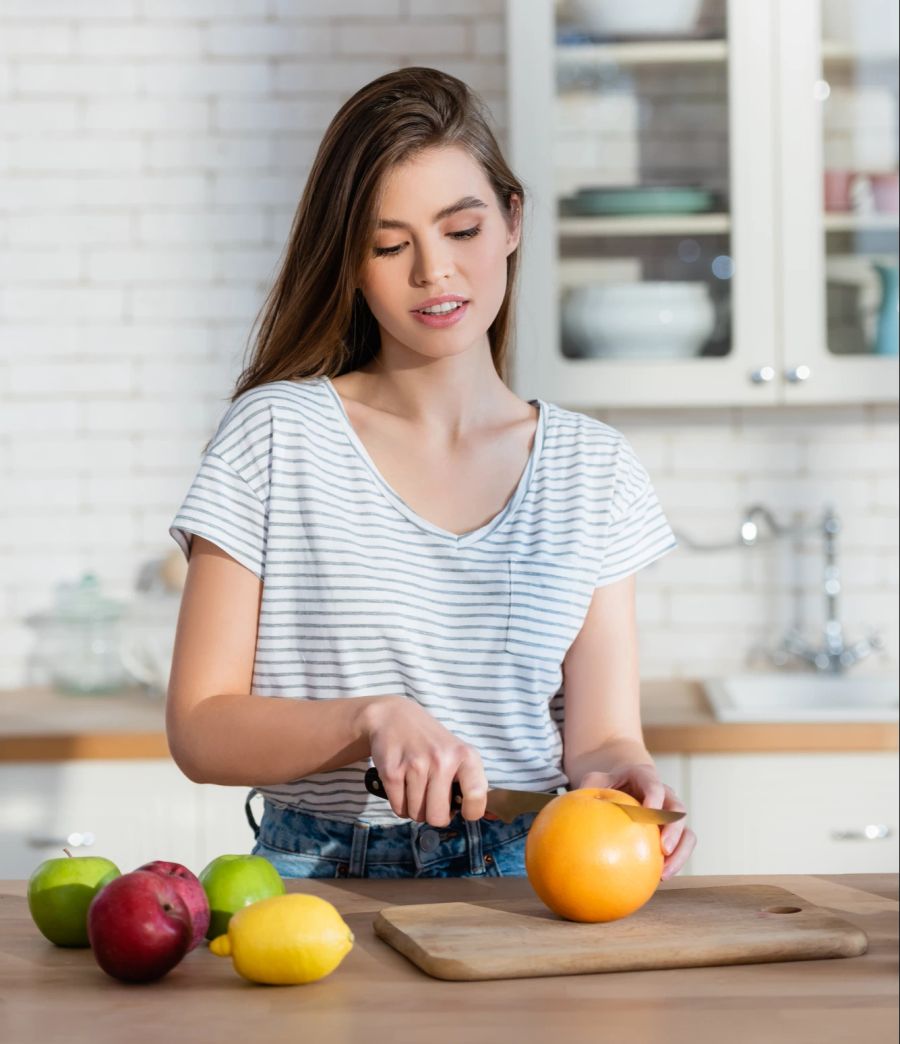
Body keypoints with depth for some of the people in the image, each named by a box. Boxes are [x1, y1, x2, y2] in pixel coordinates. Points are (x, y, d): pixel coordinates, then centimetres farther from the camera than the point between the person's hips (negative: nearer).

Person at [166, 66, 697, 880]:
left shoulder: (595, 468, 11)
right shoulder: (276, 433, 2)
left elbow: (601, 735, 7)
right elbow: (200, 729, 1)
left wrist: (619, 776, -17)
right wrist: (373, 718, -16)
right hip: (319, 878, -2)